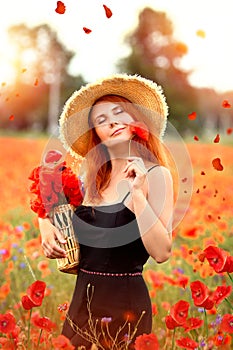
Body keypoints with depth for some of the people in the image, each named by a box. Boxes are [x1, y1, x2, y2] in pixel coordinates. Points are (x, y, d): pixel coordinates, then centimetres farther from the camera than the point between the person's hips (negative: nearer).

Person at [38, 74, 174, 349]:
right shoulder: (93, 179, 6)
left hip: (125, 303, -5)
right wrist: (46, 226, 3)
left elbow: (161, 253, -18)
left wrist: (137, 193, -23)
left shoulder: (154, 174, -9)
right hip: (82, 299, 5)